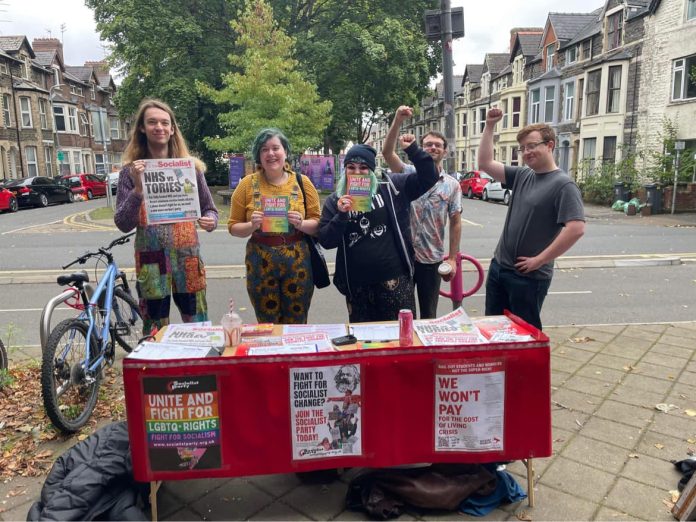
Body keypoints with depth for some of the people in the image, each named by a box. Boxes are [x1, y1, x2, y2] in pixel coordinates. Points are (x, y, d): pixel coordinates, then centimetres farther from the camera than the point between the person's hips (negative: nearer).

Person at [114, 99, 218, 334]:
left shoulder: (190, 167, 3)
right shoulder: (131, 171, 0)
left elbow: (210, 209, 9)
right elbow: (123, 224, -6)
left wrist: (210, 221, -14)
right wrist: (138, 188, -20)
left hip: (188, 258, 1)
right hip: (151, 261, -1)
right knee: (155, 333, 8)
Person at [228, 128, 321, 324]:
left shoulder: (302, 182, 2)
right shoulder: (248, 184, 1)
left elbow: (317, 224, 3)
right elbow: (233, 227, 4)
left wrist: (301, 224, -16)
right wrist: (252, 225, -15)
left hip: (297, 263, 0)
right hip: (260, 264, 0)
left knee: (296, 327, 10)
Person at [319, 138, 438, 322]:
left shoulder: (390, 187, 2)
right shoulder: (334, 200, 5)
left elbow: (428, 177, 1)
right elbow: (325, 241, -1)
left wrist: (412, 150, -9)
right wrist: (341, 215, -15)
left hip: (394, 278, -1)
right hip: (357, 285, 2)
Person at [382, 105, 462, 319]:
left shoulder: (452, 185, 3)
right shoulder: (409, 174, 0)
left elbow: (455, 223, 4)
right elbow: (387, 152, -17)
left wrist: (452, 259, 0)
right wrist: (397, 121, -28)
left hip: (432, 259, 1)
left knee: (429, 314, 13)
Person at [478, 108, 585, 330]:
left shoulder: (563, 185, -14)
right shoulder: (522, 175, 7)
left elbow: (576, 228, -24)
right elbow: (485, 163, 10)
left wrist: (539, 260, -20)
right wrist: (489, 126, 4)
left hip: (528, 276, -7)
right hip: (498, 267, 7)